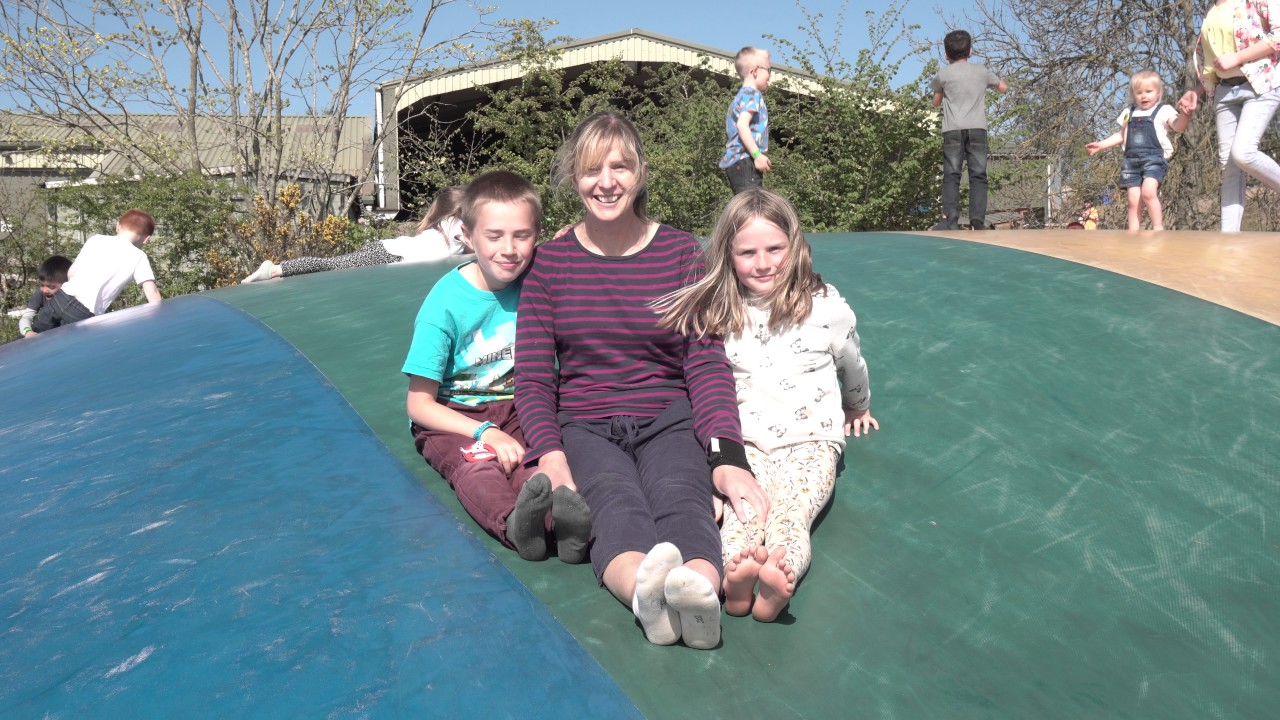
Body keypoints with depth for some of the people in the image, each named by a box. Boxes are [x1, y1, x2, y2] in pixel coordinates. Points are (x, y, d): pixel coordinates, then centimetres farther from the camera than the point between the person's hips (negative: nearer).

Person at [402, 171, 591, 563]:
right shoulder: (445, 303, -13)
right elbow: (420, 404, -11)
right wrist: (486, 433, -22)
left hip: (515, 409, 3)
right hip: (450, 417, -3)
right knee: (475, 462, -34)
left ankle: (558, 513, -58)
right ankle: (513, 523, -61)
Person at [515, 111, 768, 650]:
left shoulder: (680, 251, 8)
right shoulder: (550, 261, 7)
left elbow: (707, 362, 1)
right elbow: (533, 378, 3)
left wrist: (727, 456, -16)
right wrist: (550, 457, -17)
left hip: (669, 418, 1)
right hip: (583, 426, 0)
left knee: (680, 494, -34)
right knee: (614, 500, -34)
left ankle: (698, 591, -64)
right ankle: (645, 589, -64)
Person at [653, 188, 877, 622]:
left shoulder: (826, 307, 4)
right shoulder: (719, 314, 7)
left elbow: (852, 365, 23)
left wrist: (857, 409, 39)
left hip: (810, 442, -1)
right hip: (743, 445, 1)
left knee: (791, 511, -32)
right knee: (743, 509, -31)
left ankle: (780, 578, -59)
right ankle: (734, 572, -58)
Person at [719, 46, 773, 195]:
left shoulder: (741, 96, 25)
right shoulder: (752, 94, -7)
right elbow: (742, 124, -21)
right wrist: (757, 154, -25)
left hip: (734, 160, 11)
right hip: (745, 160, -11)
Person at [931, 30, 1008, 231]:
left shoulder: (943, 73, 5)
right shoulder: (982, 71, 12)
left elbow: (936, 102, 18)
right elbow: (1004, 88, 28)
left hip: (953, 129, -1)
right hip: (978, 128, 2)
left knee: (951, 175, -4)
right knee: (978, 175, 1)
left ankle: (950, 218, -19)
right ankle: (977, 218, -11)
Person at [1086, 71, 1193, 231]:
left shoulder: (1164, 110, 6)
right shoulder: (1128, 112, 21)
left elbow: (1178, 126, -9)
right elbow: (1121, 135, 30)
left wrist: (1185, 114, -29)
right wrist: (1101, 145, 22)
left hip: (1154, 158, -5)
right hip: (1132, 160, 5)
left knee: (1148, 192, -25)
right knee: (1133, 200, 0)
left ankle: (1158, 227, -14)